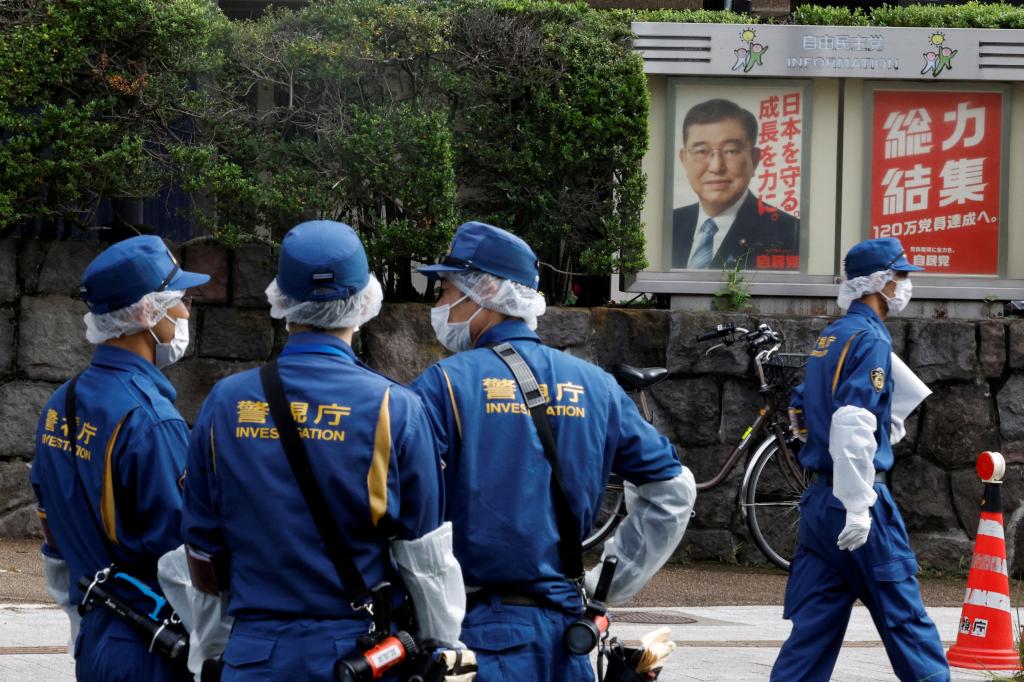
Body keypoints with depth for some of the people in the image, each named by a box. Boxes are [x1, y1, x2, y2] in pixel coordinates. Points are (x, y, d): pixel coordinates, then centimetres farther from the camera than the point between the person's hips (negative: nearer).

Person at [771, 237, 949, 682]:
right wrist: (858, 507, -24)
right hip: (855, 495, -8)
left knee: (815, 626, 6)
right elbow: (851, 426, -22)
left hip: (818, 500, 8)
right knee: (904, 616, -2)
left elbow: (805, 409, 24)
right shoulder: (871, 338, -12)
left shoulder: (829, 338, 16)